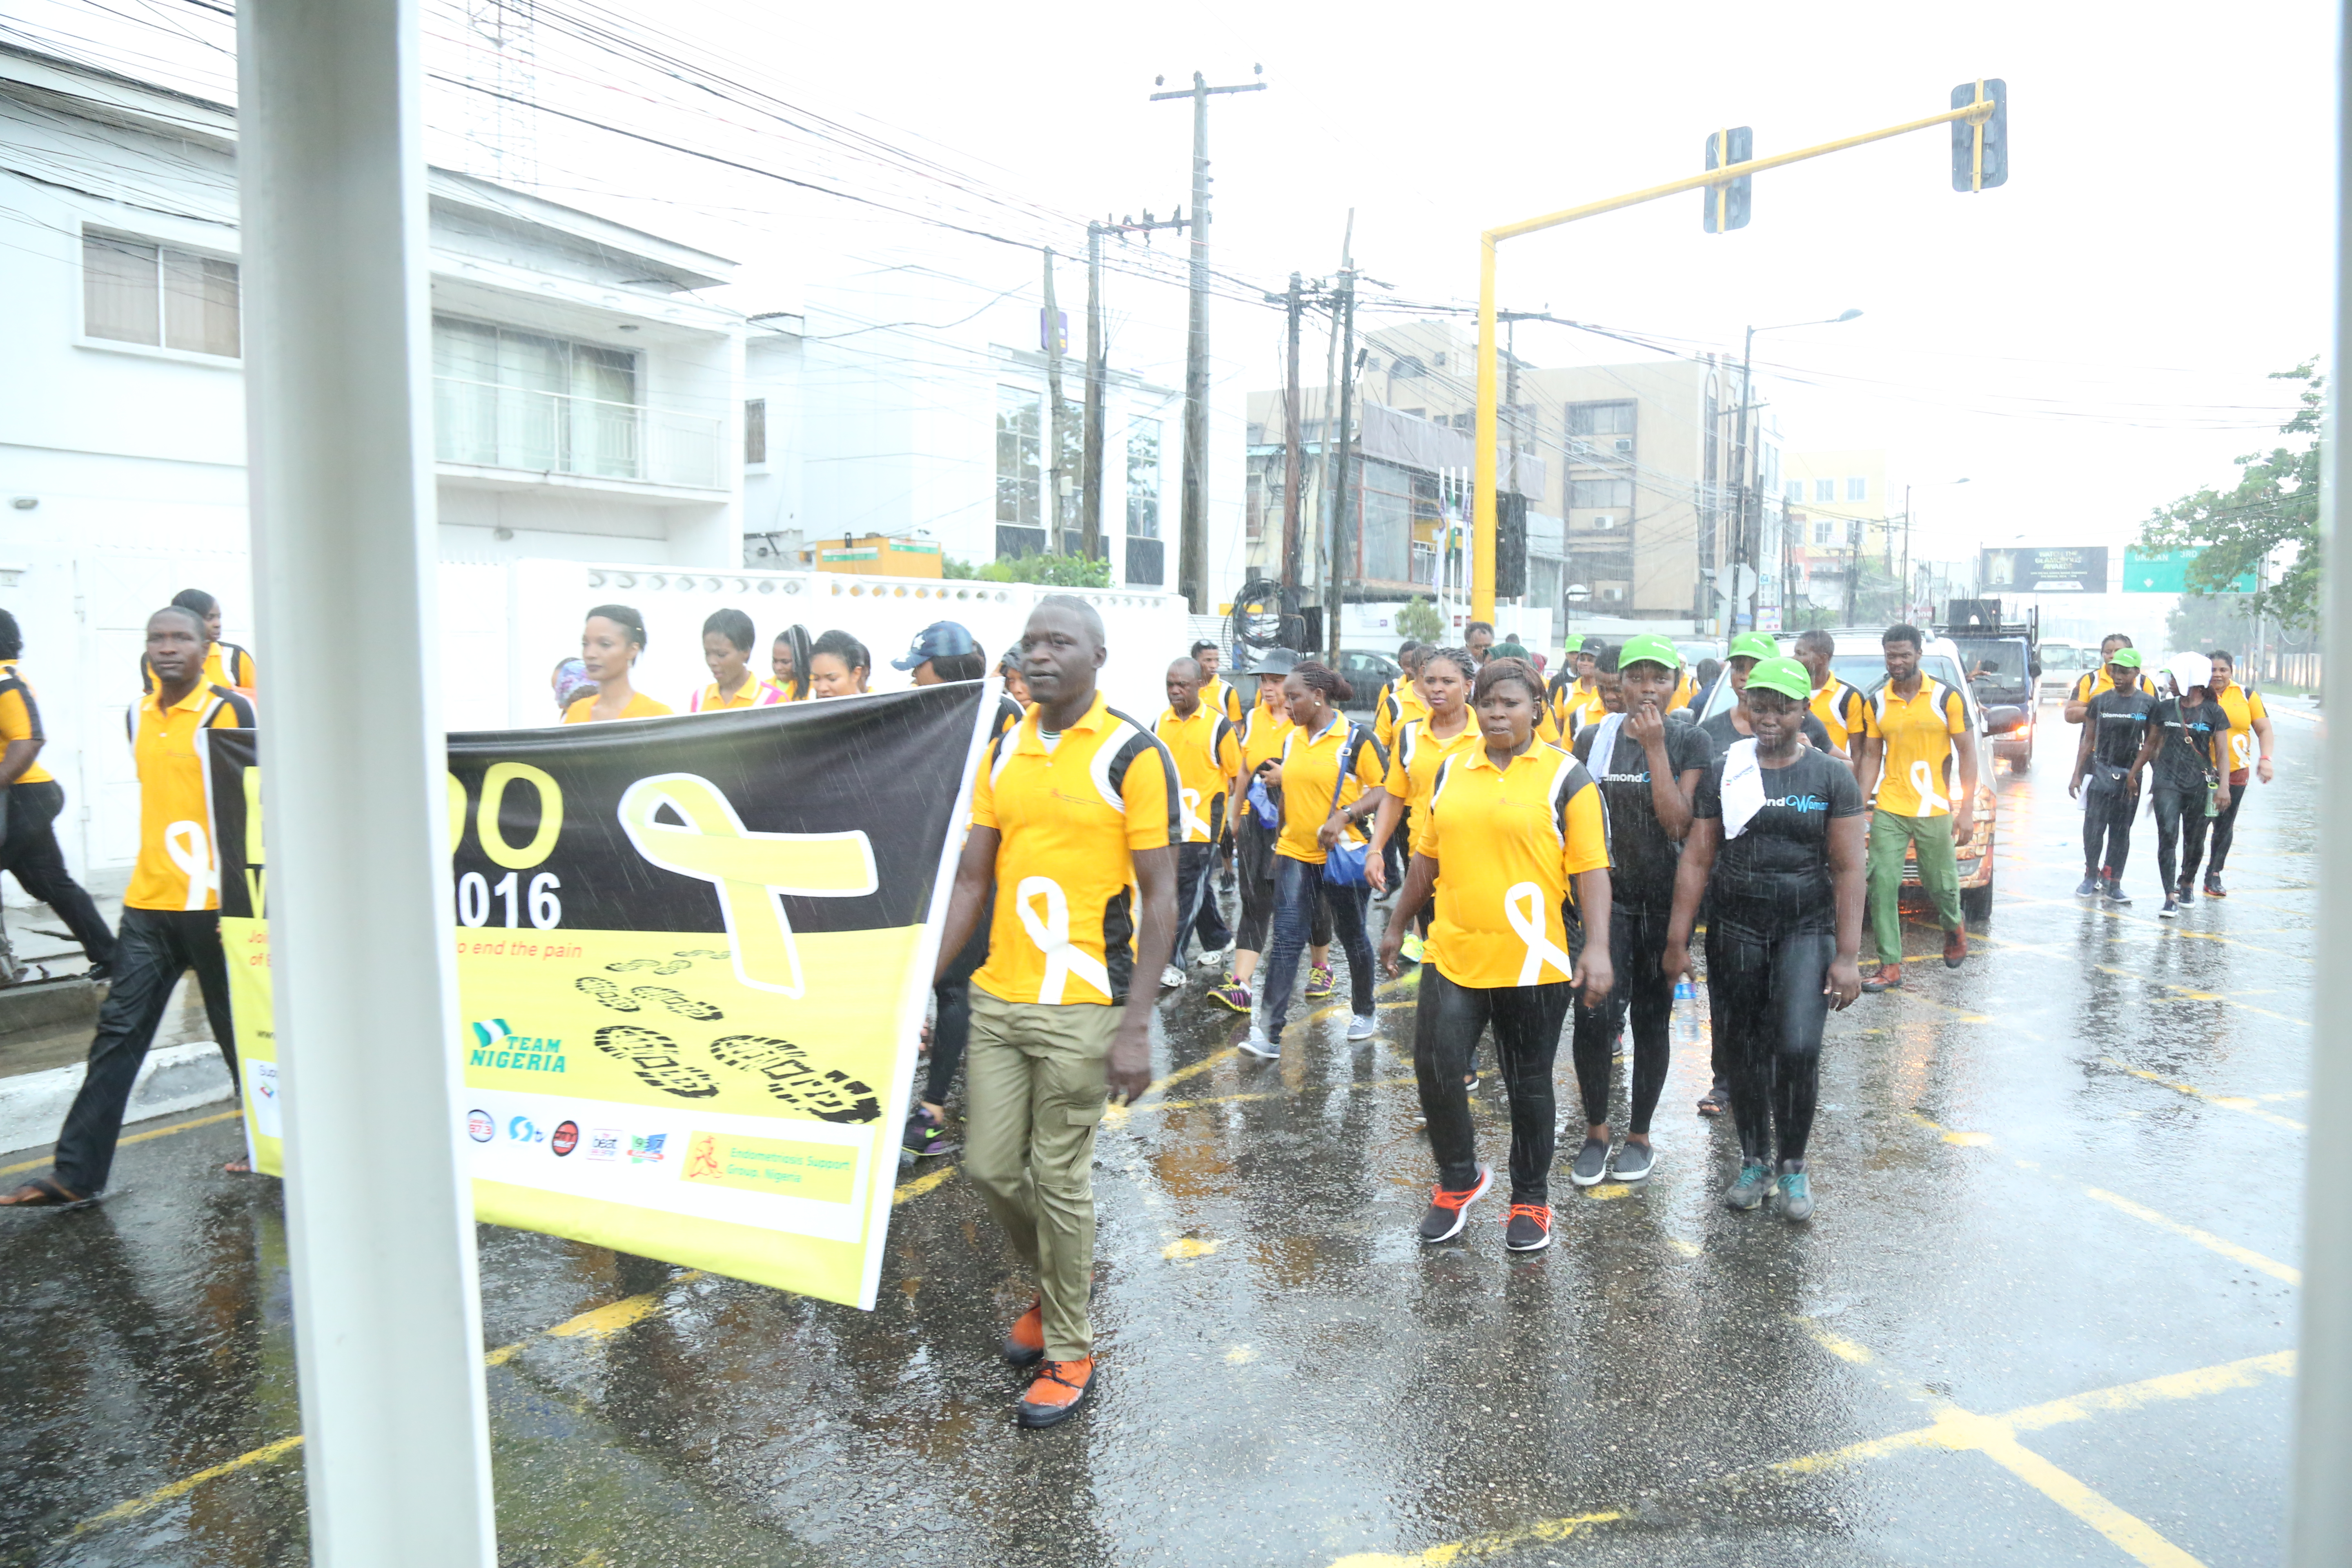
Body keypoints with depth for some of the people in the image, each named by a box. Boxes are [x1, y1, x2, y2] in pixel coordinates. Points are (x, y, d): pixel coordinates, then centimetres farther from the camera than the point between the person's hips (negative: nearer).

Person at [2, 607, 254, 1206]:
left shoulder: (229, 712, -9)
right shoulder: (138, 717, 11)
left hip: (212, 904, -6)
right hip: (147, 905, 6)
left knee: (238, 1031, 6)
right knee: (118, 1031, 5)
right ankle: (76, 1172, 9)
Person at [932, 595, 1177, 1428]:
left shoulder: (1134, 755, -10)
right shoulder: (1002, 750, 7)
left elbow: (1159, 898, -10)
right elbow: (971, 879, 10)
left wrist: (1137, 1024, -15)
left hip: (1080, 1007, -5)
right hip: (997, 999, 5)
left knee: (1059, 1179, 3)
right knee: (989, 1167, 11)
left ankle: (1069, 1353, 23)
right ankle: (1055, 1285, 39)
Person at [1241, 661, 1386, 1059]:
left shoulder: (1356, 737, -9)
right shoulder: (1291, 740, 9)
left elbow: (1383, 790, -11)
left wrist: (1344, 816, -24)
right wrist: (1280, 841, 20)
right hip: (1295, 854, 4)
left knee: (1352, 936, 12)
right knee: (1286, 938, -6)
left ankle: (1364, 1012, 34)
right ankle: (1268, 1033, -10)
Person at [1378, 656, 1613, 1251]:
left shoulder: (1565, 776, -3)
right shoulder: (1452, 771, 9)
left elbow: (1590, 868, -7)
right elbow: (1428, 856, 18)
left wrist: (1598, 947, -16)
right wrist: (1398, 924, 22)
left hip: (1533, 961, -3)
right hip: (1453, 954, 3)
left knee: (1529, 1084, 9)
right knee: (1435, 1069, -3)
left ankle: (1530, 1202, 28)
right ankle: (1460, 1179, 23)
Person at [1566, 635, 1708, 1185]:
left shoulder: (1690, 743, -3)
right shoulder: (1594, 738, 4)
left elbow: (1679, 823, -15)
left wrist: (1656, 747, -16)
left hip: (1664, 897, -1)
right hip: (1605, 891, 1)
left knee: (1652, 1019, 8)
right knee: (1595, 1014, -11)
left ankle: (1639, 1135, 23)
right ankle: (1595, 1131, 8)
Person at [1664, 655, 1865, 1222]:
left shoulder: (1833, 777, 0)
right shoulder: (1722, 772, 3)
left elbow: (1847, 869, -3)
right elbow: (1697, 858, 2)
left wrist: (1847, 955, -8)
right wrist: (1678, 939, -2)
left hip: (1806, 927, -1)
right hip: (1735, 926, 2)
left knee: (1798, 1047, -13)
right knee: (1747, 1049, 7)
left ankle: (1793, 1164, 8)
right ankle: (1755, 1162, 25)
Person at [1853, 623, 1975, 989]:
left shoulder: (1947, 698, -3)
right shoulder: (1876, 704, 5)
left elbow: (1967, 753, -1)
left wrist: (1967, 810, -7)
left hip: (1934, 812, -2)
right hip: (1889, 812, 2)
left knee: (1942, 885, 10)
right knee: (1882, 886, -5)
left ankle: (1954, 928, 43)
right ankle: (1890, 966, 1)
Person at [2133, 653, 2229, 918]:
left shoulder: (2214, 712, 2)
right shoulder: (2165, 708, 8)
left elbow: (2222, 753, 0)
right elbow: (2151, 744, 17)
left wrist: (2224, 786, -10)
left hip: (2200, 786, -1)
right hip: (2167, 782, 1)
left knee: (2195, 841, 8)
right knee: (2168, 836, -12)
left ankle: (2187, 882, 36)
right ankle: (2171, 898, -13)